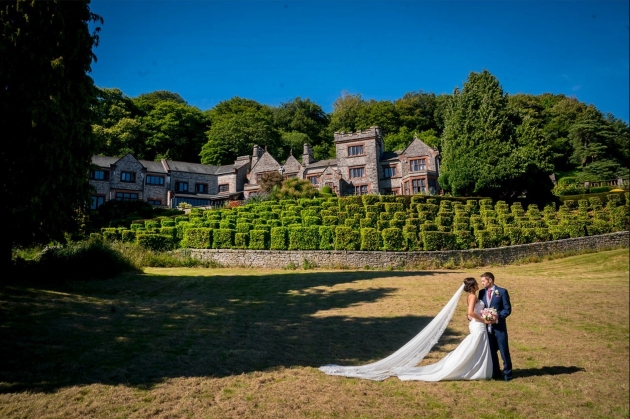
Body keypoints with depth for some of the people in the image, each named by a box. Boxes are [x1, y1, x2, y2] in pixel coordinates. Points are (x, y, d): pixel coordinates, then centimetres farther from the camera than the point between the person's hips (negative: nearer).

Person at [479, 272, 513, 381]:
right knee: (491, 351, 13)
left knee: (504, 351, 5)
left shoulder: (502, 291, -5)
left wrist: (497, 316, -20)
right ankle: (496, 373, 26)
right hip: (486, 326, 4)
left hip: (499, 326, -4)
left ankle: (507, 374, 21)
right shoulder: (482, 292, 8)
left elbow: (508, 309, -6)